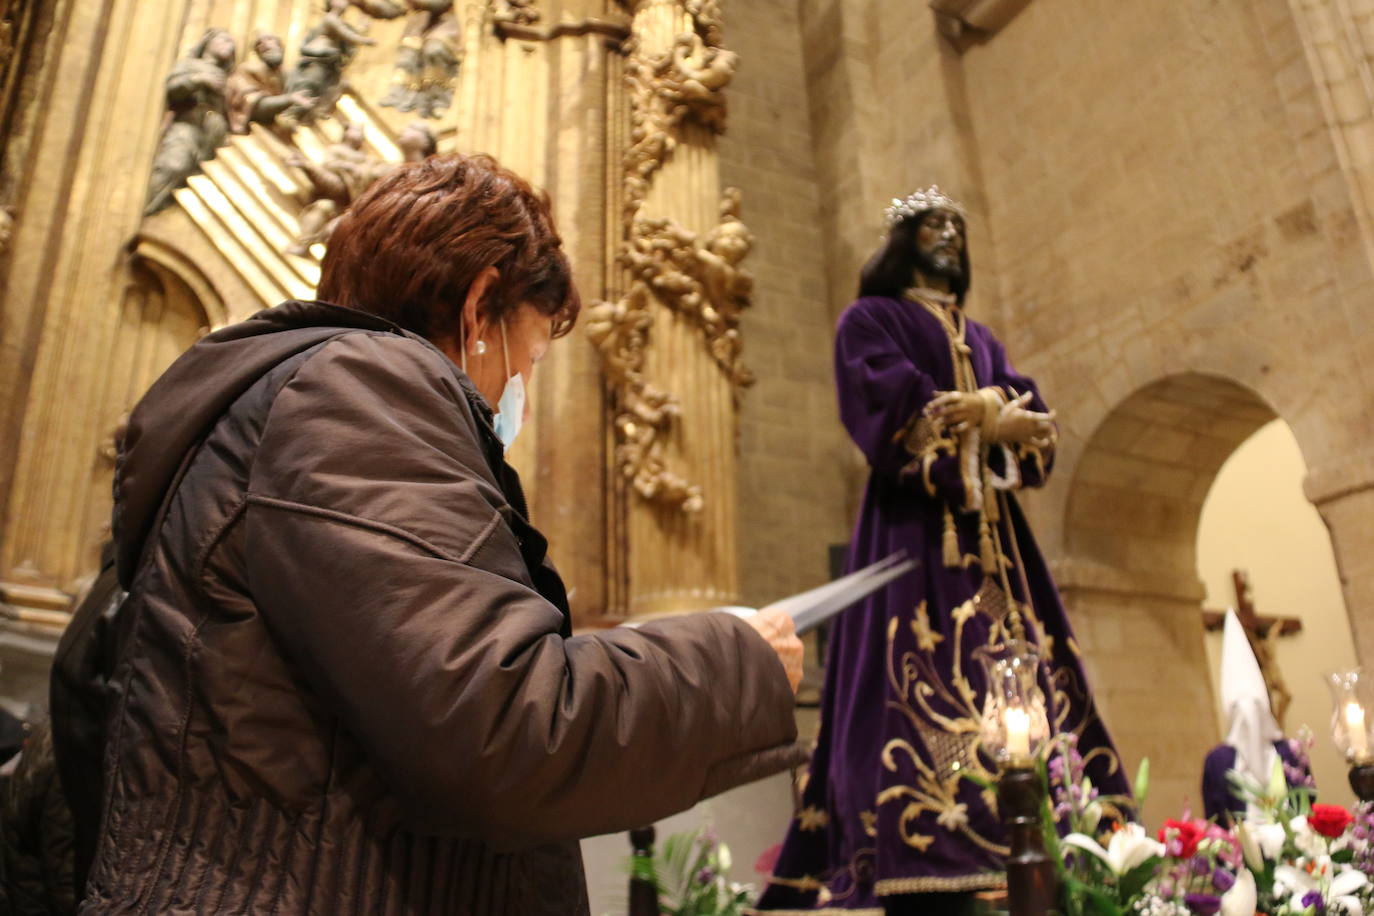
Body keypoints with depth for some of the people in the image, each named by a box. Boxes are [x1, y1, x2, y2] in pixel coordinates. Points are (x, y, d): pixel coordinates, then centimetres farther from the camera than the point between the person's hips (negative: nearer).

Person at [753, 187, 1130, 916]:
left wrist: (998, 423, -10)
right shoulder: (869, 321, 9)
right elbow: (895, 414, -10)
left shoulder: (981, 339, 27)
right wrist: (987, 420, -7)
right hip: (914, 529, -6)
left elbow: (1035, 424, 11)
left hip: (990, 533, 7)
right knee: (923, 695, -16)